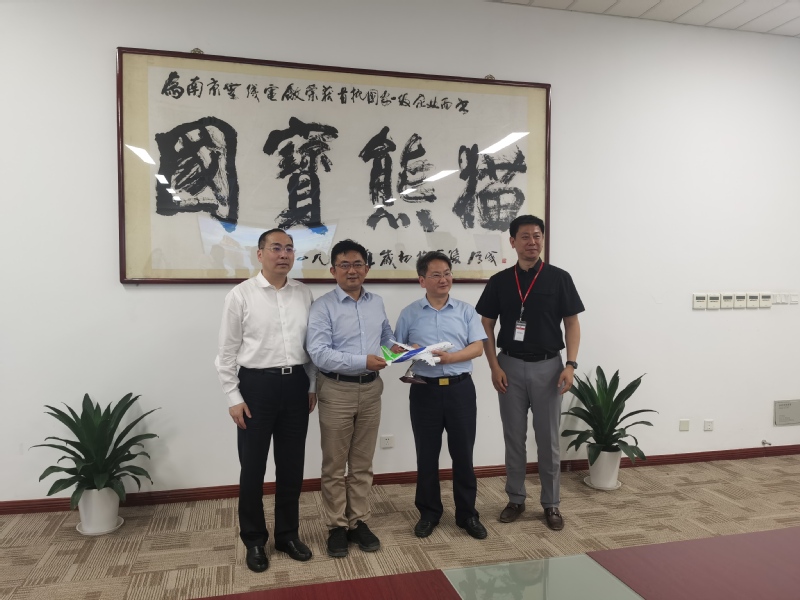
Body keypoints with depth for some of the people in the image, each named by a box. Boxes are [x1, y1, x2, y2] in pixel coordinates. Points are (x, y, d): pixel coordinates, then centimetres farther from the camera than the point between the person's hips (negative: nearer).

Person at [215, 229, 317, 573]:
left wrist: (312, 386, 8)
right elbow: (227, 351, -4)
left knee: (292, 465, 13)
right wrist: (233, 397, -7)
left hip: (296, 384, 4)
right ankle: (254, 540, 28)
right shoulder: (240, 295, -6)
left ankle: (288, 534, 32)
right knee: (253, 467, 9)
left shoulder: (304, 294, 5)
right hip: (257, 384, -3)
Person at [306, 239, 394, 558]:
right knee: (335, 466, 8)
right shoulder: (323, 306, -10)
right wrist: (363, 361, -26)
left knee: (363, 464, 15)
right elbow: (319, 353, -19)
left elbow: (387, 337, 20)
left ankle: (359, 522, 28)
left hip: (371, 390, 5)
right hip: (336, 391, -4)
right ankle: (337, 527, 23)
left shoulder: (377, 302, 7)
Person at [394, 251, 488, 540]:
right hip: (425, 389, 0)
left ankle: (467, 514, 22)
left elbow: (477, 347, -3)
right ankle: (429, 513, 24)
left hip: (460, 388, 0)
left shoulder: (466, 311, 4)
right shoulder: (410, 313, 4)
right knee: (427, 455, 9)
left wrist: (450, 357, -18)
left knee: (463, 453, 8)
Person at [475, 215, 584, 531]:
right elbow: (486, 326, 4)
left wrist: (570, 365, -11)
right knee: (514, 437, 9)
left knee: (548, 439, 6)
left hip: (547, 366, -1)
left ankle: (551, 503, 21)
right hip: (510, 366, 1)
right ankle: (515, 499, 24)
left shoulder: (559, 278, -2)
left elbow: (571, 323, -1)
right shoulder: (499, 281, 1)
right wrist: (494, 366, -5)